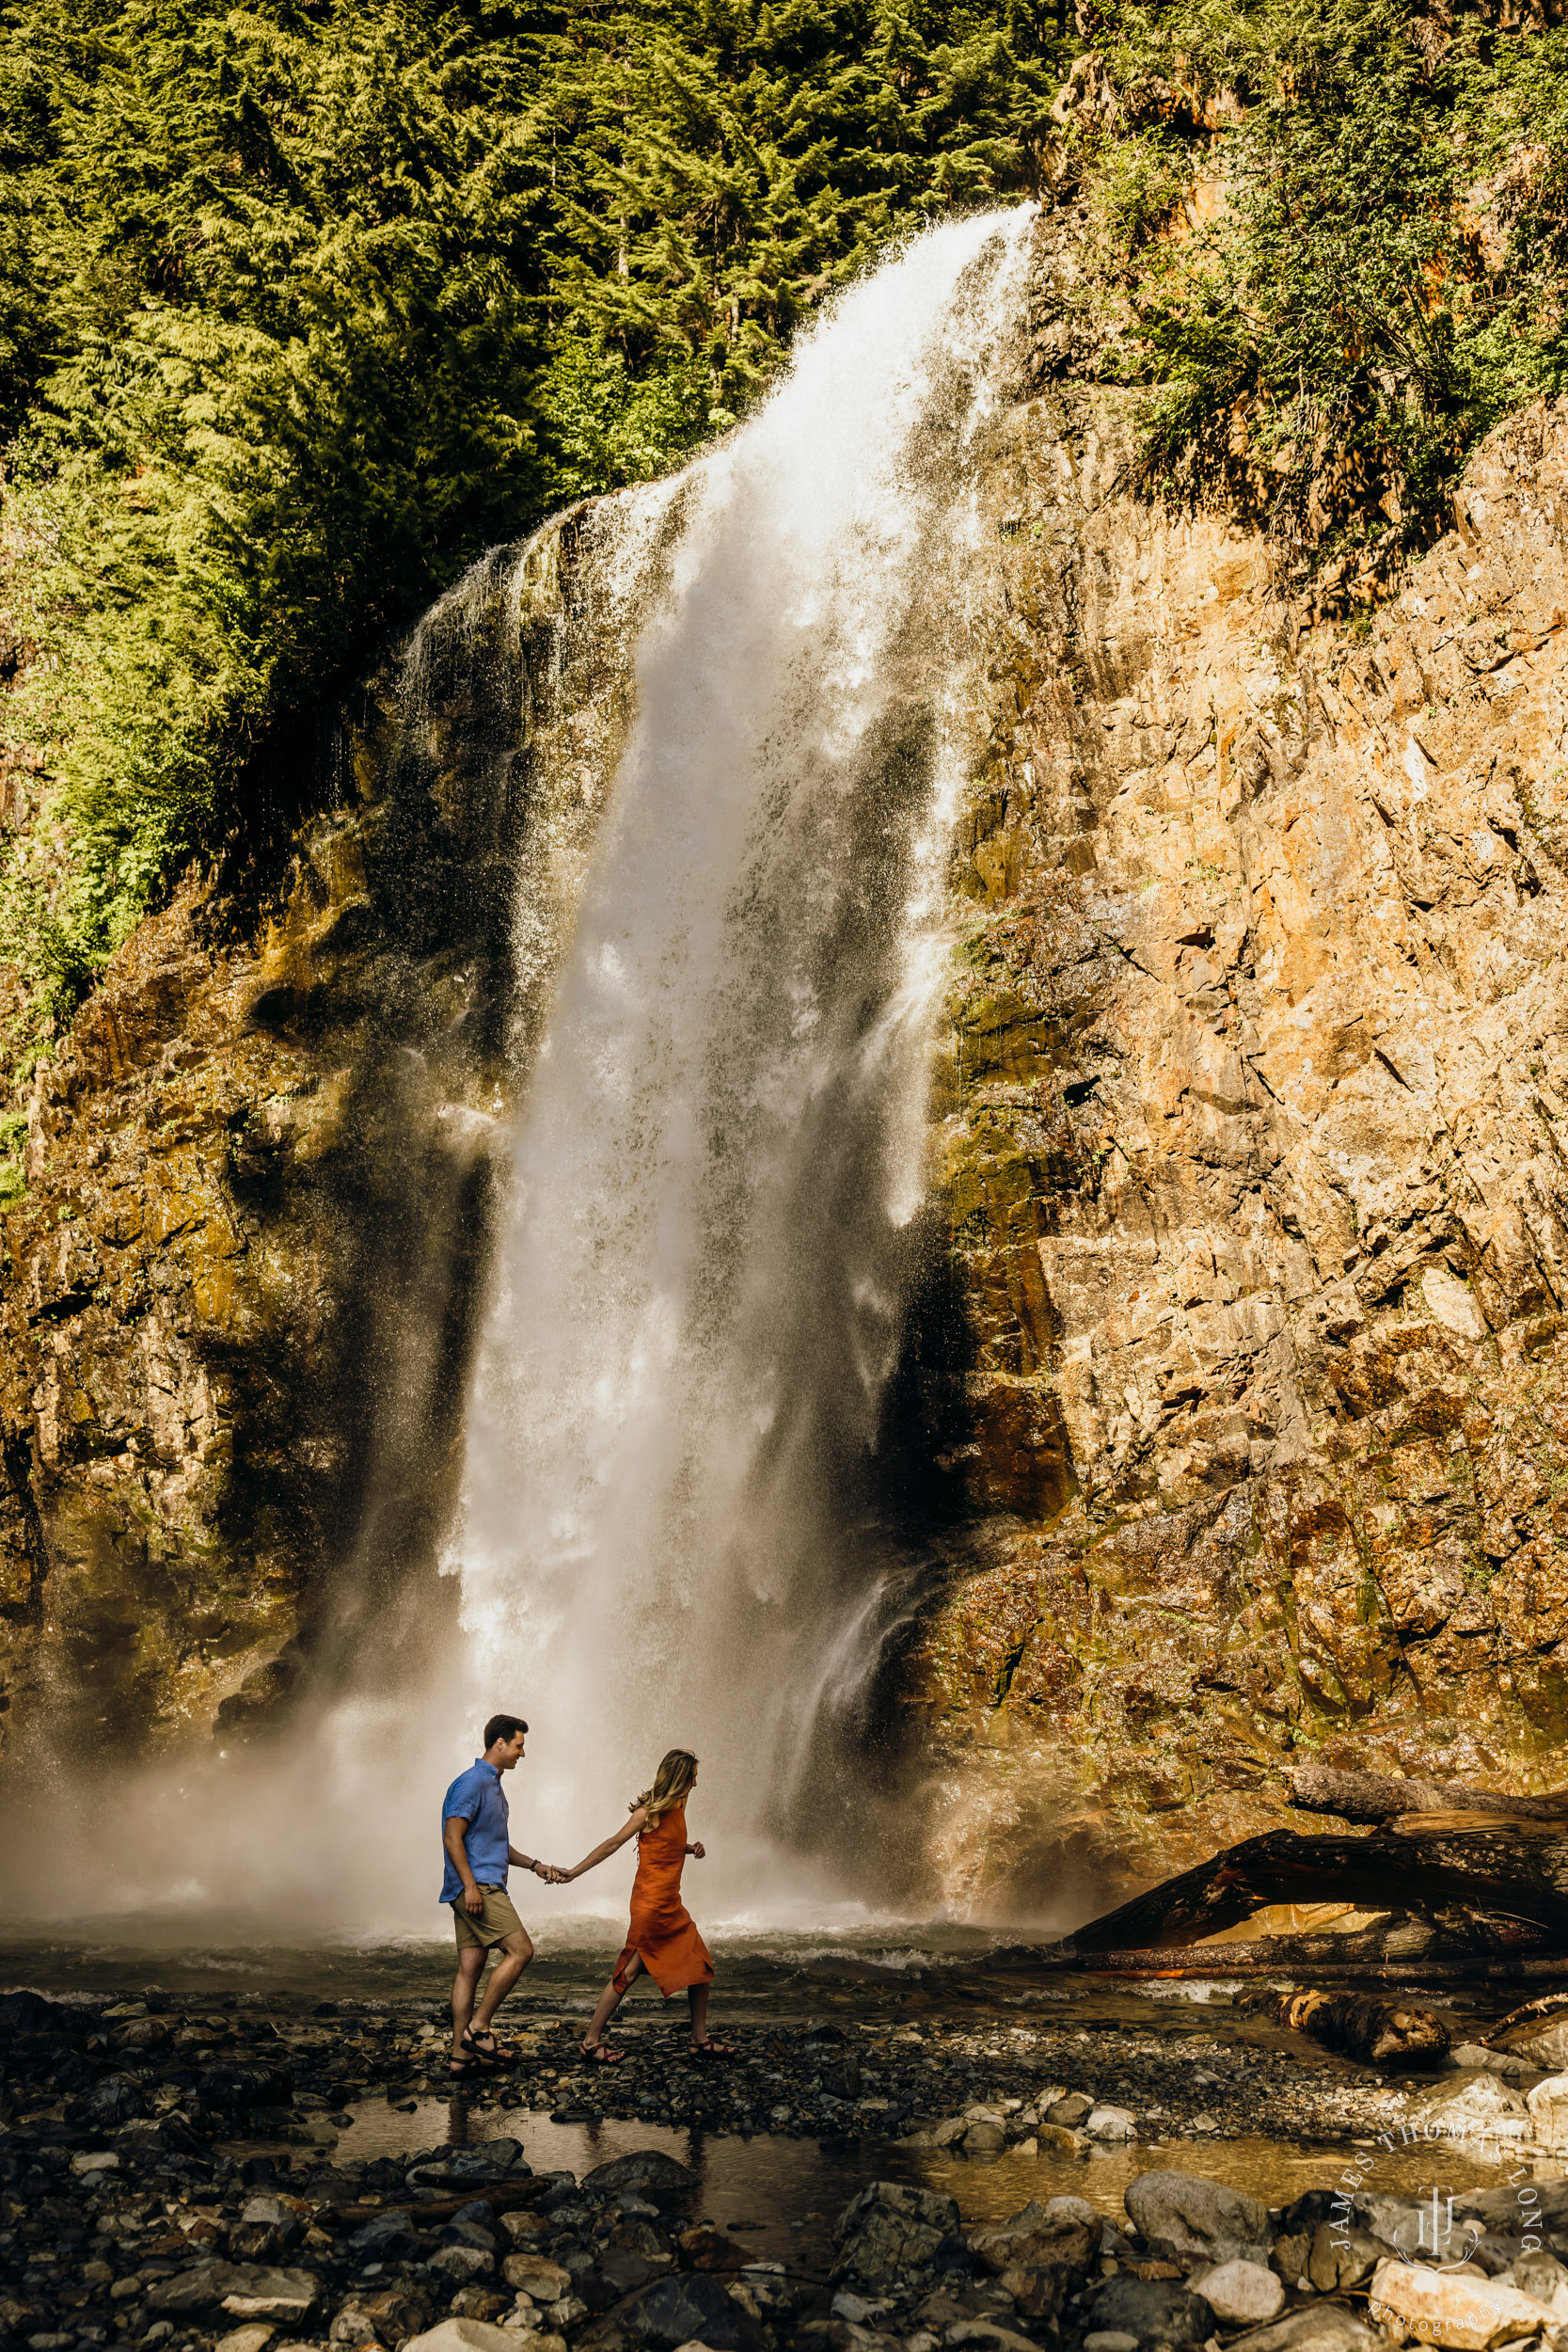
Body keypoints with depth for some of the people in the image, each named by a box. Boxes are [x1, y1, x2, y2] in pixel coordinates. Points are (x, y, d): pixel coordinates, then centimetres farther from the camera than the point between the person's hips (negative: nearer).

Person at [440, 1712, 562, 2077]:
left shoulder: (493, 1784, 22)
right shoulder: (472, 1783, -10)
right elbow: (452, 1837, -17)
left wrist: (535, 1866, 24)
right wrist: (470, 1885, -23)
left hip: (484, 1887, 10)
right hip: (476, 1887, -10)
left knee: (470, 1968, 7)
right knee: (520, 1950, -12)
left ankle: (461, 2055, 8)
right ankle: (478, 2026, -7)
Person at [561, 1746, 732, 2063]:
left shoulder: (676, 1808, 10)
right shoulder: (651, 1811, -14)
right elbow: (613, 1843, -11)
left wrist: (691, 1849, 2)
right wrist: (574, 1872, -10)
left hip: (671, 1906, 9)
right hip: (651, 1903, -9)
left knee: (701, 1966, 10)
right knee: (630, 1971, -5)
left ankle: (700, 2040, 20)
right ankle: (591, 2041, 5)